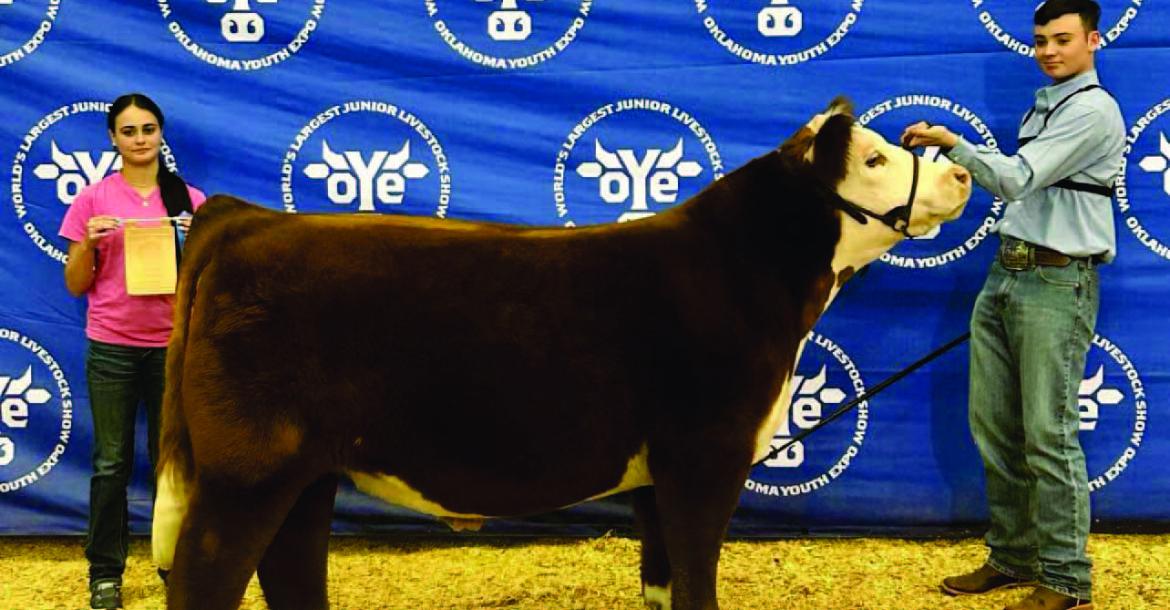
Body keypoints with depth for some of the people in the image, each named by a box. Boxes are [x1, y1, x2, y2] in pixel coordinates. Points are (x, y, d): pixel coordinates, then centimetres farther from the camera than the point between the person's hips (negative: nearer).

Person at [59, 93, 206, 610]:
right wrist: (89, 242, -12)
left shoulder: (190, 199, 4)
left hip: (172, 344, 1)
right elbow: (75, 285, 4)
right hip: (111, 347, 0)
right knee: (111, 463, 4)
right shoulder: (94, 200, 2)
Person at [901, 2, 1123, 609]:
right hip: (1005, 273, 9)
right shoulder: (1041, 108, 20)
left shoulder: (1092, 110, -8)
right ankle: (1013, 558, 19)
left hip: (1055, 283, -8)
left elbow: (1018, 178, -17)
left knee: (1049, 436, -7)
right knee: (993, 427, 8)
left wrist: (951, 142, -18)